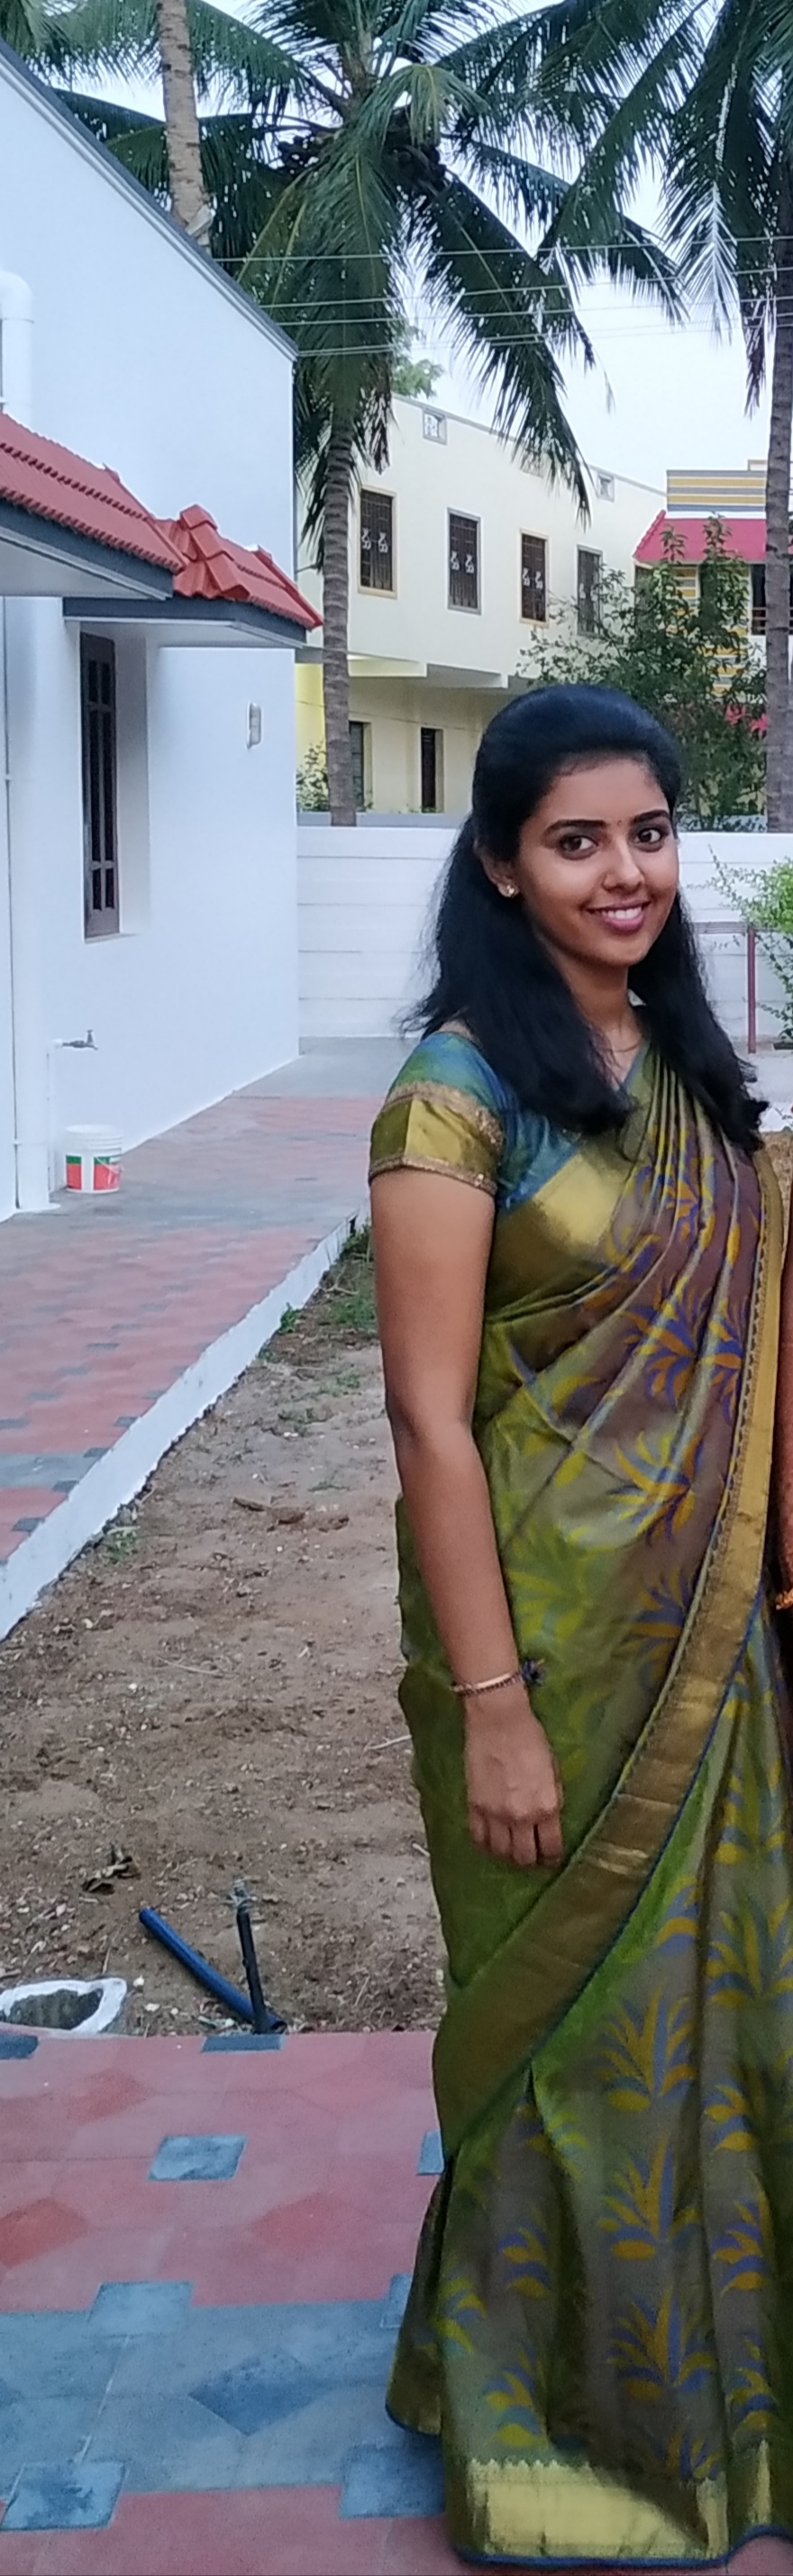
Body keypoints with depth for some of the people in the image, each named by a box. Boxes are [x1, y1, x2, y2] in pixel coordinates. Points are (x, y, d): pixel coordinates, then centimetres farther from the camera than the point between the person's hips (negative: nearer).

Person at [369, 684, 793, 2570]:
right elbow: (431, 1418, -18)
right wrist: (491, 1708, -19)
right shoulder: (462, 1092, -17)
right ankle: (558, 2417, 34)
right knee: (575, 2011, 10)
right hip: (559, 1635, -7)